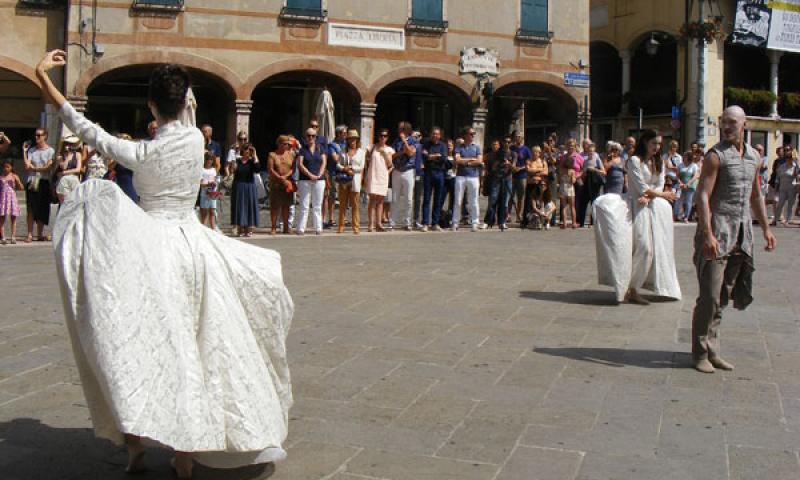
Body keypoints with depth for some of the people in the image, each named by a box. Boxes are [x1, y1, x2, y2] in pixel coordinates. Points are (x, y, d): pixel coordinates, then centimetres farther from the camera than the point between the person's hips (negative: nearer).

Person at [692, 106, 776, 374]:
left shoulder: (754, 157, 14)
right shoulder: (716, 156, -7)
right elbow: (703, 195, -16)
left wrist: (765, 228, 22)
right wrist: (707, 234, -24)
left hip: (742, 233, 6)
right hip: (717, 232, -6)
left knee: (723, 296, 10)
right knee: (710, 295, -7)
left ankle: (712, 350, 19)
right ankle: (701, 353, 3)